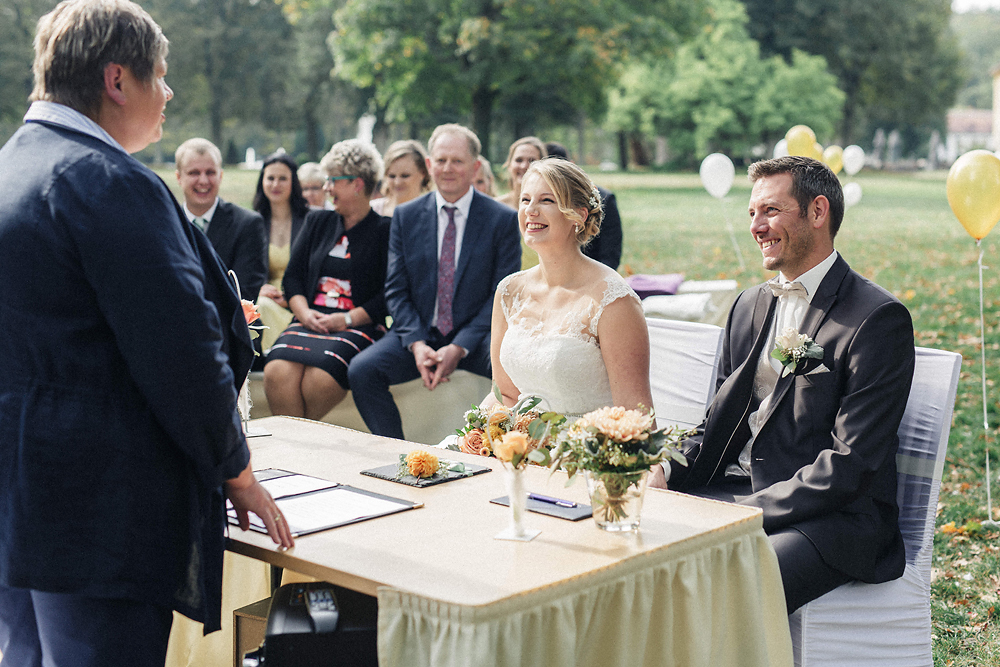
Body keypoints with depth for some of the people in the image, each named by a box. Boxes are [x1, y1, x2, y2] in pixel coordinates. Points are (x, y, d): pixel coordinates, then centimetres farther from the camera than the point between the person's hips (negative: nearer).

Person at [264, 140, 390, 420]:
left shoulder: (385, 230, 5)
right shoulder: (316, 222, 23)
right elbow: (293, 275, 18)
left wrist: (348, 319, -12)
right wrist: (305, 313, -2)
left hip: (359, 326, -4)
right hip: (310, 321, 4)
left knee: (320, 377, -33)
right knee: (276, 373, -28)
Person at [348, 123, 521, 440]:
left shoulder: (503, 219, 0)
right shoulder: (405, 217, 8)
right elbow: (396, 290, 5)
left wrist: (459, 348, -16)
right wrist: (417, 344, -13)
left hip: (476, 336, -2)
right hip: (418, 332, 3)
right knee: (361, 370, -23)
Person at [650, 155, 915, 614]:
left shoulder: (879, 319, -9)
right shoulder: (749, 306, 16)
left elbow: (850, 465, -15)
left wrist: (745, 512, -20)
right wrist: (666, 469, -3)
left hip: (831, 519, -6)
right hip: (736, 492, 7)